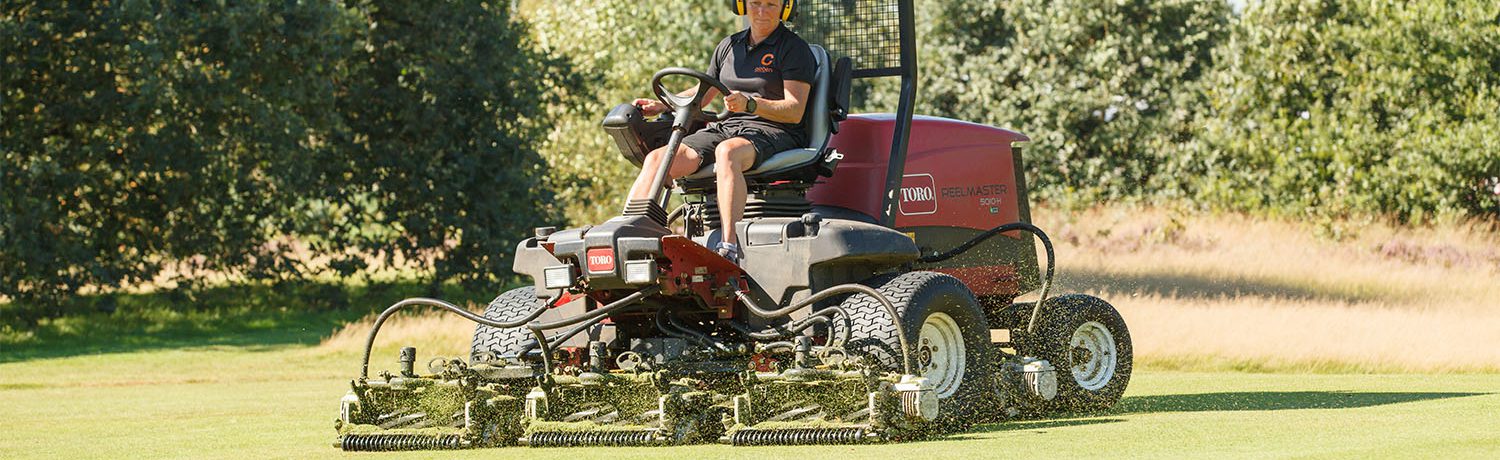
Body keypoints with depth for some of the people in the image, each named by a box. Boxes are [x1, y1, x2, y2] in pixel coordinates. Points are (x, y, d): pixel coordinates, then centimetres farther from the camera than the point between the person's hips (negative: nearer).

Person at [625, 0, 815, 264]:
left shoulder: (794, 49, 0)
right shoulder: (730, 46, 19)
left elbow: (794, 111, -10)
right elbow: (701, 95, 28)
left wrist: (750, 104, -26)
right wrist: (662, 106, 11)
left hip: (774, 133, -6)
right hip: (727, 127, 6)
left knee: (727, 152, -41)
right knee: (657, 158, -18)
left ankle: (729, 248, -51)